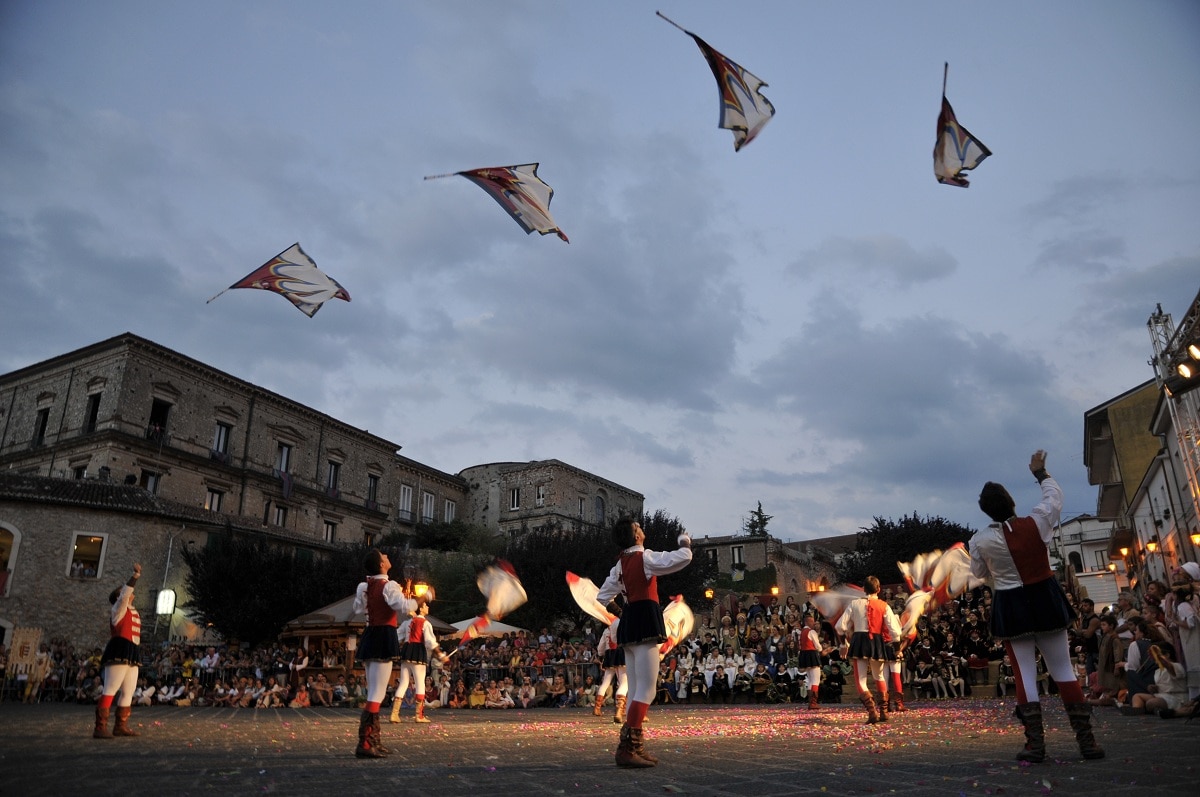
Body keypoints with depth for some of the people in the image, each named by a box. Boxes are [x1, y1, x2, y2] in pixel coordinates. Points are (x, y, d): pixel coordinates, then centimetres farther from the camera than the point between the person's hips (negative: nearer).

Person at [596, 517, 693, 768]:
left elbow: (603, 597, 20)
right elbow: (683, 558, -17)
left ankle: (635, 747, 14)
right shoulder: (645, 557, -9)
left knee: (635, 690, 11)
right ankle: (626, 748, -17)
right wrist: (684, 541, 3)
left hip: (629, 624, 9)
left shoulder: (620, 564, 15)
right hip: (645, 623, -9)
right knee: (646, 690, -10)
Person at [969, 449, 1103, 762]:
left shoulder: (980, 540, -11)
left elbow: (979, 574, 7)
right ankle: (1086, 739, 10)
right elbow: (1055, 496, 10)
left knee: (1025, 674, 3)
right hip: (1046, 601, 2)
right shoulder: (1037, 522, -10)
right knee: (1063, 670, 9)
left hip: (1011, 607, -1)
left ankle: (1035, 743, 2)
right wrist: (1041, 472, 24)